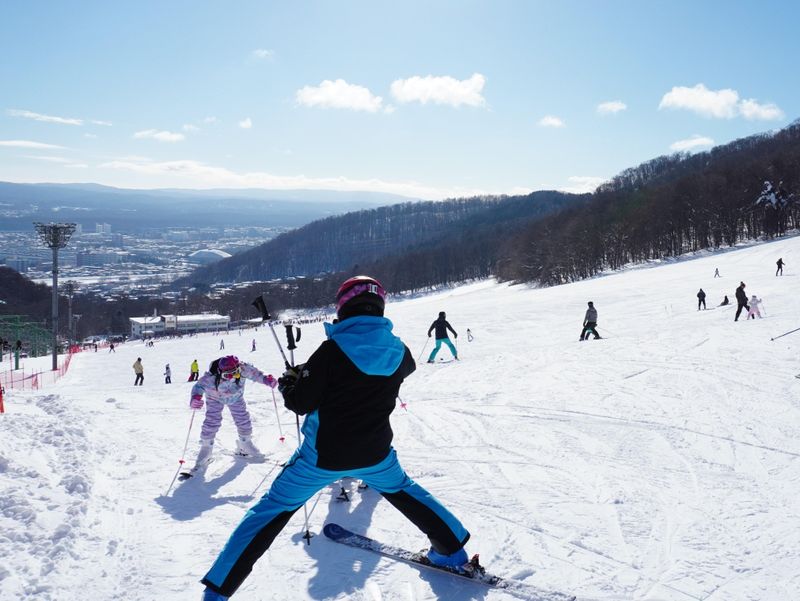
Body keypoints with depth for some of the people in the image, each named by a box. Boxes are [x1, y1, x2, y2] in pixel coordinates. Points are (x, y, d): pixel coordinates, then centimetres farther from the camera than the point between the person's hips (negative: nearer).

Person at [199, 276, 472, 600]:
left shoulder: (333, 349, -19)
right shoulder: (398, 351, -6)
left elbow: (300, 403, -16)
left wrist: (289, 382, 6)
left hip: (323, 457, -3)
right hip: (375, 454, 4)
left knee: (271, 510, 9)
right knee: (402, 489, 32)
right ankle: (452, 550, 39)